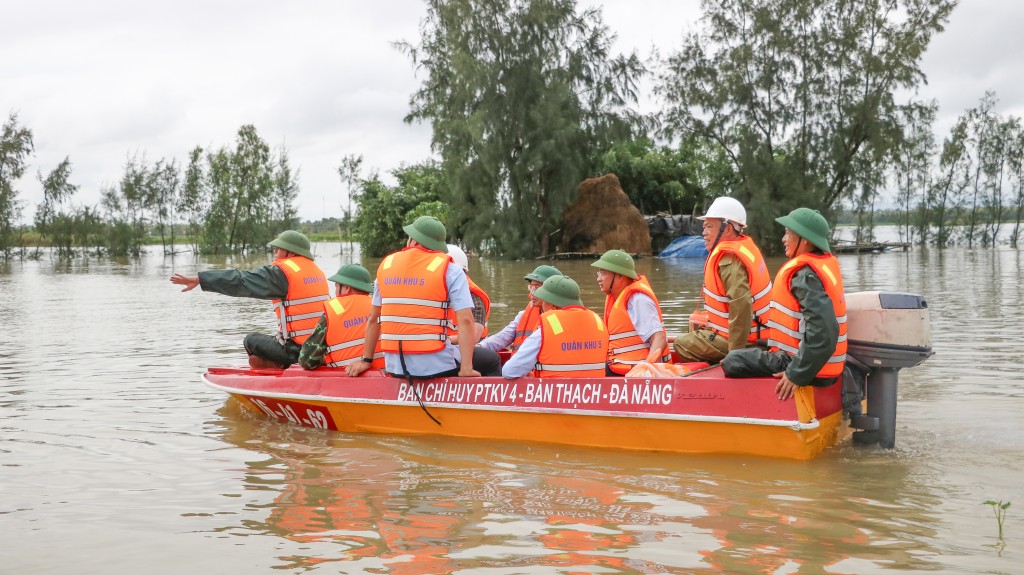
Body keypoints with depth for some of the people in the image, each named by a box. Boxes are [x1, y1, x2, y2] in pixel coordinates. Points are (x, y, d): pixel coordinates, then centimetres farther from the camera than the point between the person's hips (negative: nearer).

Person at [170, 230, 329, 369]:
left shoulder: (282, 272, -10)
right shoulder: (317, 271, 13)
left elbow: (241, 280, -15)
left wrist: (198, 279, -14)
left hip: (297, 348, -8)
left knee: (251, 341, 11)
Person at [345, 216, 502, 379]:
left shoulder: (386, 265, 8)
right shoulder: (449, 271, -5)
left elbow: (373, 318, 13)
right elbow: (466, 320, -15)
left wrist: (366, 360, 21)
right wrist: (466, 368, -12)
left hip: (393, 367, 5)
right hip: (435, 366, -5)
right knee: (492, 360, 19)